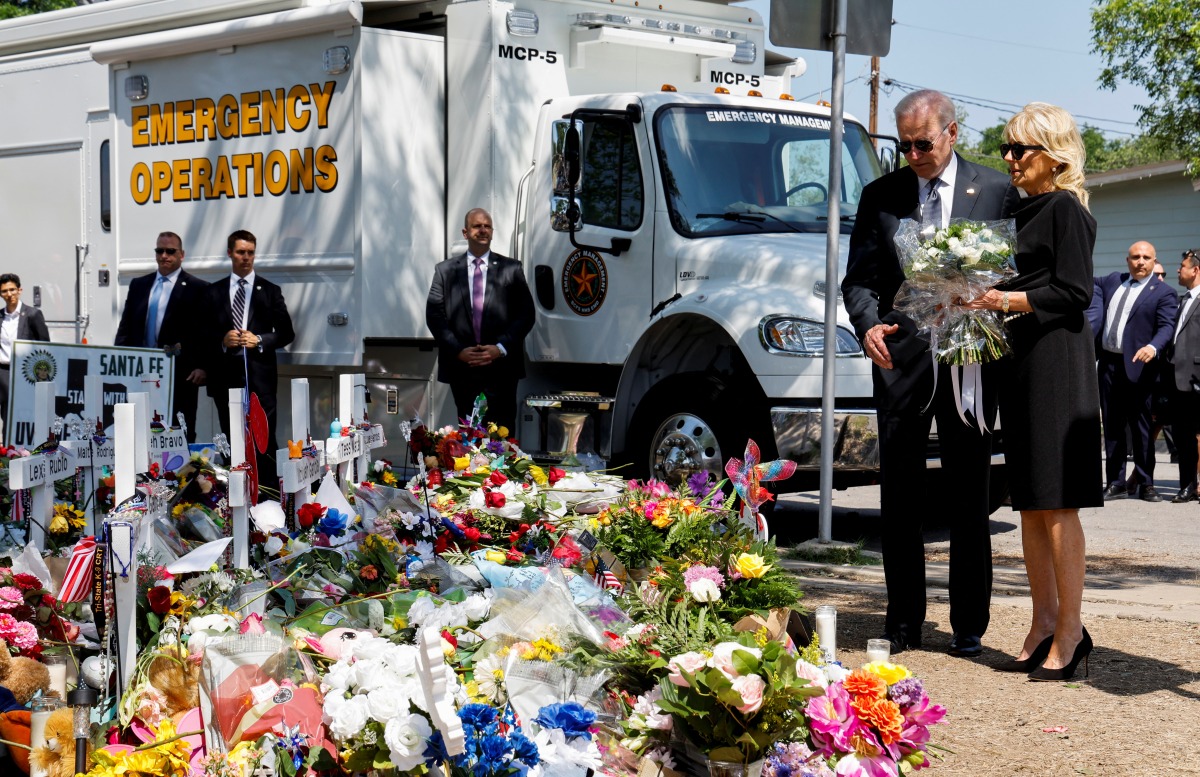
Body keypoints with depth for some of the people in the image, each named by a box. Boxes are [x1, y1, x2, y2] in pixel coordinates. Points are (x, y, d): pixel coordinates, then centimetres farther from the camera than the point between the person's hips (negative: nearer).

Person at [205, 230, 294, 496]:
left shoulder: (270, 291, 7)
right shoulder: (214, 292, 12)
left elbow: (286, 333, 5)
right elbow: (205, 332, 11)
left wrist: (259, 340, -10)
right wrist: (222, 340, -9)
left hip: (259, 376, -2)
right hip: (226, 376, 2)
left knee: (264, 441, -5)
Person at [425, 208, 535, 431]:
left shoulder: (511, 269, 6)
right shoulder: (445, 270, 9)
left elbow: (526, 315, 3)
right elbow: (434, 316, 5)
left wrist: (500, 348, -8)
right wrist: (458, 351, -7)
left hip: (501, 367, -1)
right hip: (461, 369, 1)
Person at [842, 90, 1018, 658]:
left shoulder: (996, 191, 6)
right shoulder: (880, 196, 10)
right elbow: (858, 279, 6)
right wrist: (868, 325, -13)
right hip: (901, 358, 2)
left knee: (969, 499, 4)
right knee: (898, 497, 5)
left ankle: (969, 627, 12)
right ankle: (902, 622, 14)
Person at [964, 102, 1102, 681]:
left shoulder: (1066, 208, -6)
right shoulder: (1029, 211, 19)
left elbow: (1073, 293, -13)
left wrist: (1008, 300, -19)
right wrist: (989, 298, 7)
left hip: (1057, 362, -9)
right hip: (1022, 363, 9)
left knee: (1056, 502, -9)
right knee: (1029, 503, 9)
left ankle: (1070, 633, -5)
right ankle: (1044, 626, 15)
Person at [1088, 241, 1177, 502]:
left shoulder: (1163, 293, -3)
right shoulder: (1111, 282, 14)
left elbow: (1167, 326, -12)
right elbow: (1092, 285, 32)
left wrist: (1153, 347, -31)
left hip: (1138, 366, -5)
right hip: (1108, 364, 5)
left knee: (1141, 427, 0)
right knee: (1112, 426, 9)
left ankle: (1145, 485, 8)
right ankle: (1116, 483, 15)